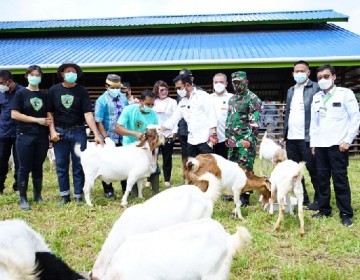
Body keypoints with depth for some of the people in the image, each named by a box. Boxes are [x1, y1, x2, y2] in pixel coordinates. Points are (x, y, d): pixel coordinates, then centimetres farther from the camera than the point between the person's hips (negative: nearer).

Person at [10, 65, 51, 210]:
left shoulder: (44, 95, 11)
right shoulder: (20, 93, -1)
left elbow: (49, 115, 14)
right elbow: (14, 114, -9)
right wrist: (37, 119, -13)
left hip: (42, 136, 3)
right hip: (25, 136, -3)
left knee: (38, 167, 10)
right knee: (25, 168, 0)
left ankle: (38, 195, 21)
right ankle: (23, 198, 9)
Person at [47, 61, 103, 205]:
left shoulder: (82, 91, -3)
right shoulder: (54, 90, 1)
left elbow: (88, 113, -9)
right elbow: (49, 112, 6)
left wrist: (96, 134, -18)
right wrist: (52, 131, -5)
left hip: (78, 132, -1)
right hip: (60, 132, 1)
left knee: (79, 165, 4)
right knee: (61, 166, 8)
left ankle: (78, 196, 14)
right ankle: (64, 195, 20)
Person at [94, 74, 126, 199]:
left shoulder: (122, 97, 7)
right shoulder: (102, 100, -9)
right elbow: (98, 122, -14)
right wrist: (106, 138, -20)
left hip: (123, 138, 5)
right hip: (109, 139, -5)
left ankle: (126, 188, 26)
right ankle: (108, 190, 18)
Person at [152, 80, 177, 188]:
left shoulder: (172, 102, 1)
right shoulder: (153, 102, 8)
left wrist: (173, 132, -11)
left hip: (168, 134, -2)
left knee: (167, 158, 6)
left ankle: (167, 180, 17)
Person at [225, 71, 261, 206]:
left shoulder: (252, 98, -8)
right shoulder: (232, 99, 16)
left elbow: (255, 122, -15)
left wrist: (249, 139, -21)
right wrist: (227, 136, 18)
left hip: (245, 140, -8)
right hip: (233, 140, 8)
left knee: (245, 168, -5)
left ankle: (245, 196, 0)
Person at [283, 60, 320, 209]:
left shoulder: (316, 88, -5)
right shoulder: (291, 91, 16)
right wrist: (284, 134, 12)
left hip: (307, 138, -7)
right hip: (291, 138, 7)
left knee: (313, 170, 2)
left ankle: (319, 200, 14)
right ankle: (301, 198, 25)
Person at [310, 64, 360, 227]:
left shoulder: (345, 93, -1)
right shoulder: (316, 97, 14)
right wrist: (313, 143, 11)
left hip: (338, 144, -5)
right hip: (320, 145, 5)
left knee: (340, 179, -4)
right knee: (322, 178, 8)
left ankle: (346, 214, 5)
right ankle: (324, 209, 19)